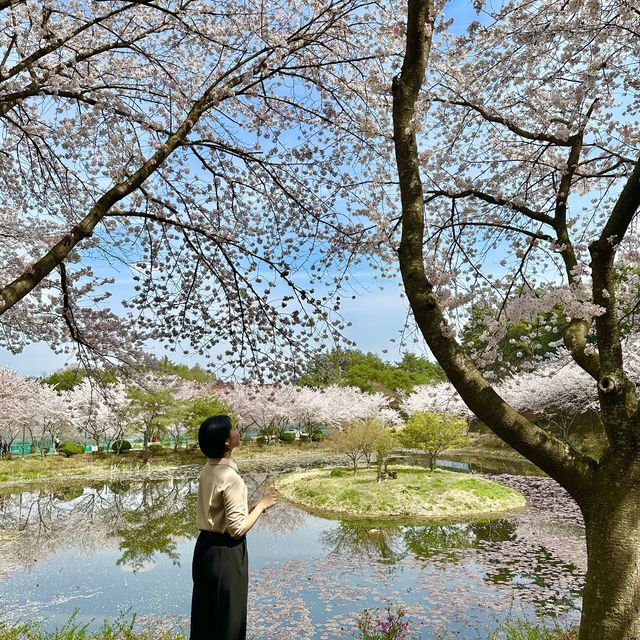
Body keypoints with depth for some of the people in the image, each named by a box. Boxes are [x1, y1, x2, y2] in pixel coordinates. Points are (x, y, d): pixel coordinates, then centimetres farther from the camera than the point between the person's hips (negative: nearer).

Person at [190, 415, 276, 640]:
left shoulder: (208, 470, 2)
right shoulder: (231, 477, -24)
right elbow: (238, 529, -23)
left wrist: (251, 508, 11)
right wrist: (261, 505, -11)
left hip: (205, 545, 8)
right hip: (225, 552, -8)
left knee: (204, 614, 21)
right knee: (229, 617, 10)